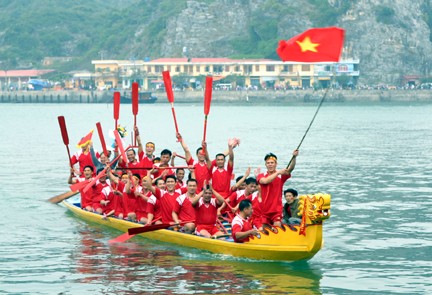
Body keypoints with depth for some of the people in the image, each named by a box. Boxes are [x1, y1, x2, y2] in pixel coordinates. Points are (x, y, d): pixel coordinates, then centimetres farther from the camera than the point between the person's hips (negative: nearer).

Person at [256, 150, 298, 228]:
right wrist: (278, 172, -24)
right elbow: (265, 181, -19)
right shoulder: (261, 176, 3)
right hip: (263, 210, 1)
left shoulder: (281, 176, 3)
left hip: (277, 210, -1)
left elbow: (290, 169, -14)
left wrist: (294, 157, -31)